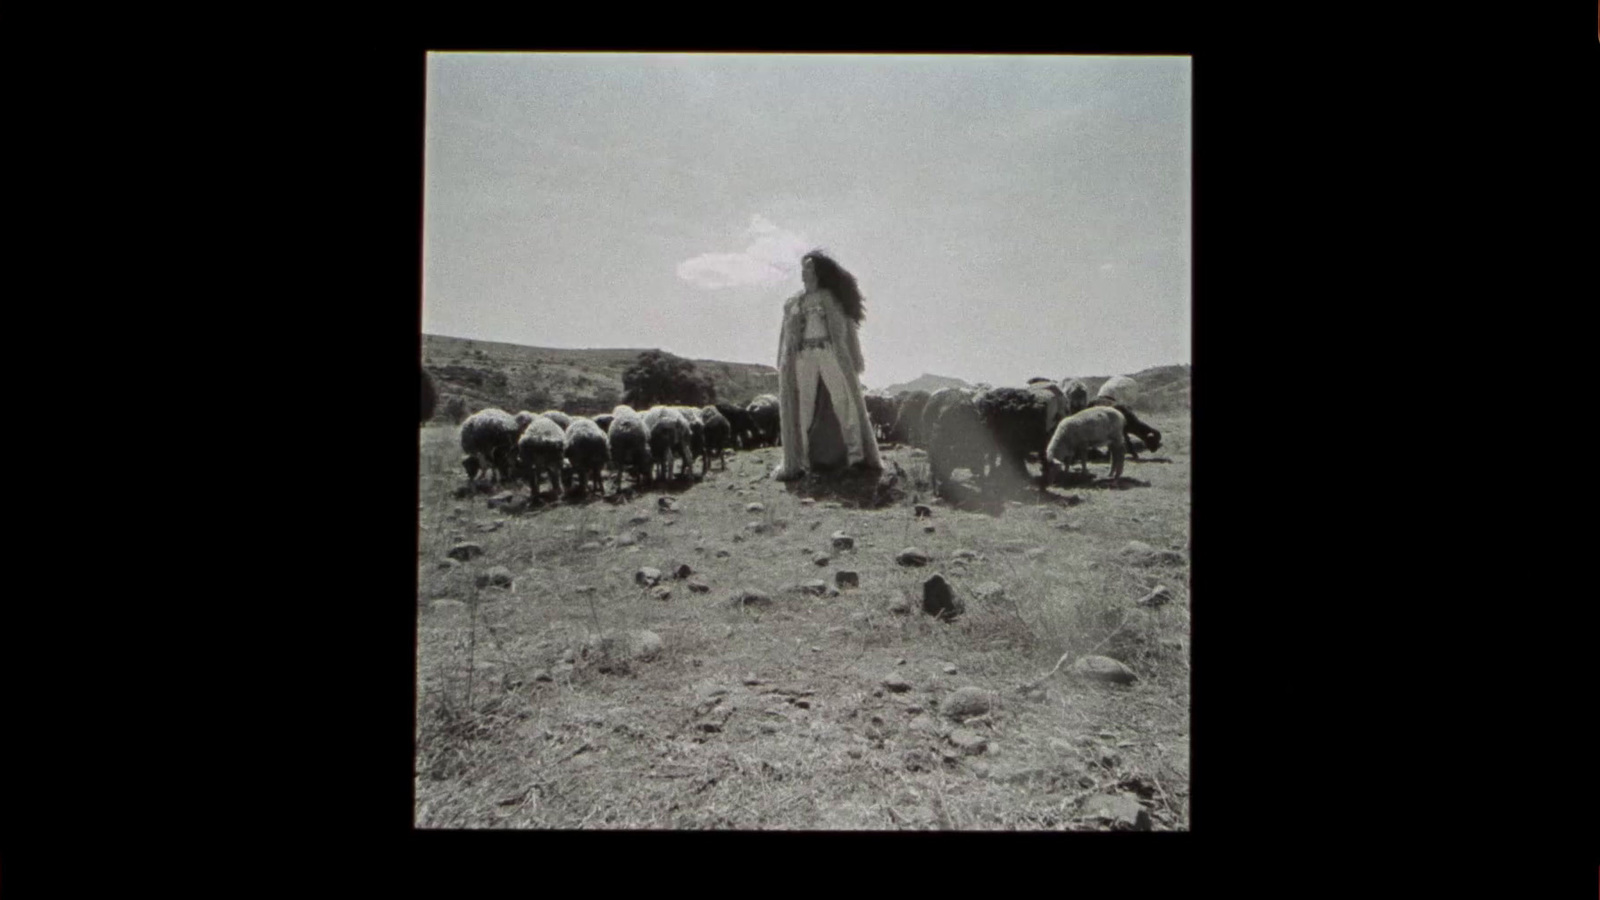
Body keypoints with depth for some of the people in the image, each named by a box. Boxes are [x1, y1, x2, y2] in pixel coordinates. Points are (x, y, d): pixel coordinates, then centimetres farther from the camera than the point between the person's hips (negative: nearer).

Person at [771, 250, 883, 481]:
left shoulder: (832, 297, 10)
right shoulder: (793, 303, 18)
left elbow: (847, 328, 7)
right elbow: (787, 337, 18)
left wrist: (856, 361, 0)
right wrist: (782, 366, 11)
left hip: (831, 354, -2)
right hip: (803, 356, 2)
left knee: (844, 401, -7)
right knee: (802, 408, -1)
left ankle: (857, 456, -3)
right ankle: (797, 461, 2)